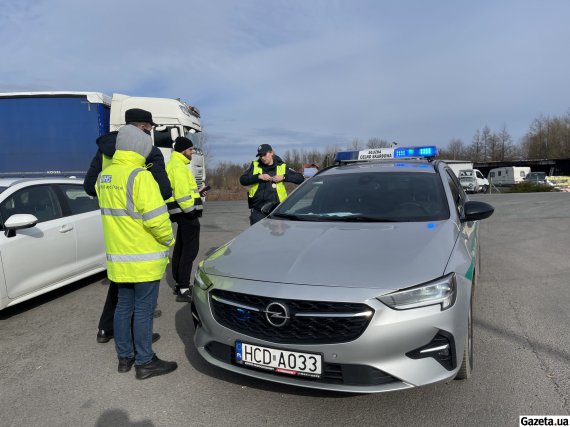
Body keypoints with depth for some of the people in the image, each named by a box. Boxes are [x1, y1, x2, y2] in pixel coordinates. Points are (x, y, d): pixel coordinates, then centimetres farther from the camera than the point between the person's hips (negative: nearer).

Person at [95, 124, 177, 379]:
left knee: (124, 306, 16)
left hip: (118, 257, 8)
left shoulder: (103, 177, 7)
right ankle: (145, 363, 13)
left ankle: (124, 357, 29)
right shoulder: (139, 176, -19)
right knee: (144, 310, 2)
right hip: (144, 258, -7)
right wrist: (168, 239, -7)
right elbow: (157, 218, -22)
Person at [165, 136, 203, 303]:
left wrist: (197, 192, 14)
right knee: (190, 250, -9)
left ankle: (180, 284, 28)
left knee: (180, 248, 16)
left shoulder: (173, 164, 19)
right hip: (187, 214, -11)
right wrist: (191, 211, -19)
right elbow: (181, 193, -24)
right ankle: (183, 290, -8)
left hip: (182, 214, 11)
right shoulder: (178, 166, -15)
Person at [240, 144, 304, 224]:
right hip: (257, 210, 1)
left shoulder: (282, 167, 4)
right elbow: (242, 180, -2)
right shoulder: (255, 165, 7)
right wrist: (258, 177, -14)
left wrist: (284, 177, -13)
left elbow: (300, 178, 0)